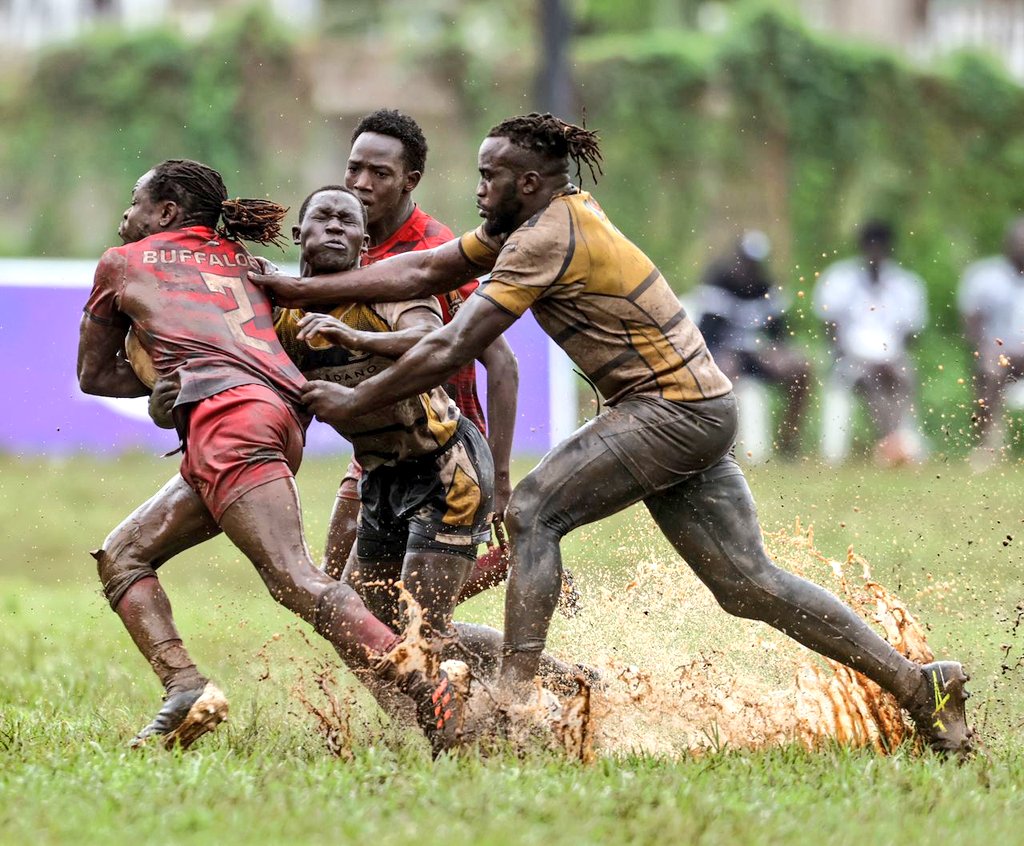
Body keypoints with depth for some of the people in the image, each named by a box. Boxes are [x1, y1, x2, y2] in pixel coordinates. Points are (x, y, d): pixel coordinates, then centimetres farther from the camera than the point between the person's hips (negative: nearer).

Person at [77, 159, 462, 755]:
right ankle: (186, 689, -8)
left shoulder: (122, 264, 21)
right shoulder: (242, 261, 35)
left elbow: (95, 375, 29)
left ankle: (427, 689, -35)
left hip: (226, 414, -7)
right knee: (122, 555, 13)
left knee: (296, 579, -19)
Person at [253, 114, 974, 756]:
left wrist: (355, 402, -11)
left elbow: (454, 350, -18)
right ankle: (917, 685, 8)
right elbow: (421, 272, 14)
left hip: (670, 408, -10)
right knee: (748, 583, 7)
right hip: (697, 410, 10)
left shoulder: (547, 238, -16)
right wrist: (299, 290, 10)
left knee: (534, 510, -13)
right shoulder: (548, 216, 12)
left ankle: (514, 695, -18)